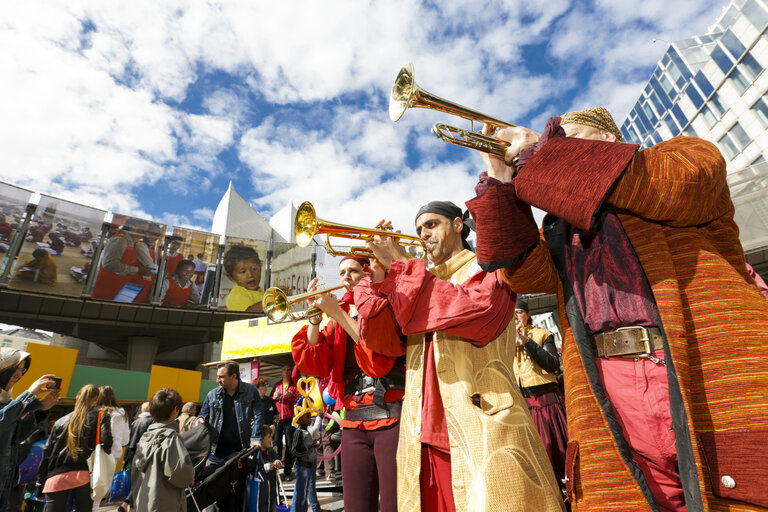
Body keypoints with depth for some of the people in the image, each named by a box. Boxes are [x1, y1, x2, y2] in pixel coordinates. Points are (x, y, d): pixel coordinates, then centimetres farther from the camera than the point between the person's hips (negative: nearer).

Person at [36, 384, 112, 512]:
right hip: (82, 476, -3)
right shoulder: (101, 417, 2)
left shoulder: (61, 421, 14)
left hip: (57, 477, 3)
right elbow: (106, 442, -12)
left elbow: (47, 453, 14)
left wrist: (40, 485, 22)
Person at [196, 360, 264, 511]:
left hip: (240, 450, -2)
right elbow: (204, 413, 19)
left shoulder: (250, 391, -1)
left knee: (239, 490, 6)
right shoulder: (212, 395, 6)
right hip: (217, 451, 3)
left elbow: (258, 415, -4)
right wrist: (201, 418, -5)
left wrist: (256, 438, -14)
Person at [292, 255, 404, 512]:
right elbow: (316, 365, 6)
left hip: (392, 417, -5)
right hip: (353, 423, 5)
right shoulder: (339, 316, 15)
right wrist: (315, 318, -5)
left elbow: (381, 352, -17)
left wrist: (337, 313, -14)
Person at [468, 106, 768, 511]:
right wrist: (499, 180, 1)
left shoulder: (683, 153, 14)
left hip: (715, 383, -2)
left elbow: (674, 185, -12)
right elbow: (526, 271, 2)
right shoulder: (562, 227, 22)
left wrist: (543, 148, -6)